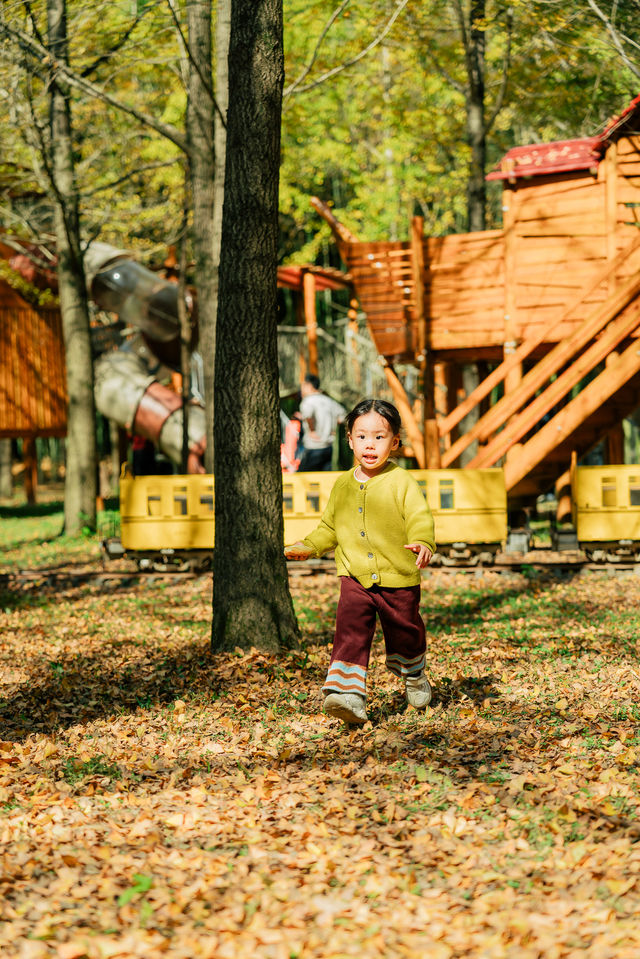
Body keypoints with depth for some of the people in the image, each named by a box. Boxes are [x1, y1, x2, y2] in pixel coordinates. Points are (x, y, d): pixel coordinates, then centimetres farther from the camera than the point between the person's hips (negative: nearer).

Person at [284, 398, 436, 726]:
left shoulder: (402, 482, -7)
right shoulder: (343, 485, 7)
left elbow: (420, 519, -16)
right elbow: (329, 527, 19)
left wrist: (423, 543, -35)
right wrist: (308, 546, 5)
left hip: (398, 578, -2)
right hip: (355, 578, 2)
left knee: (405, 632, 14)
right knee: (350, 631, -16)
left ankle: (414, 677, 43)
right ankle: (347, 692, -23)